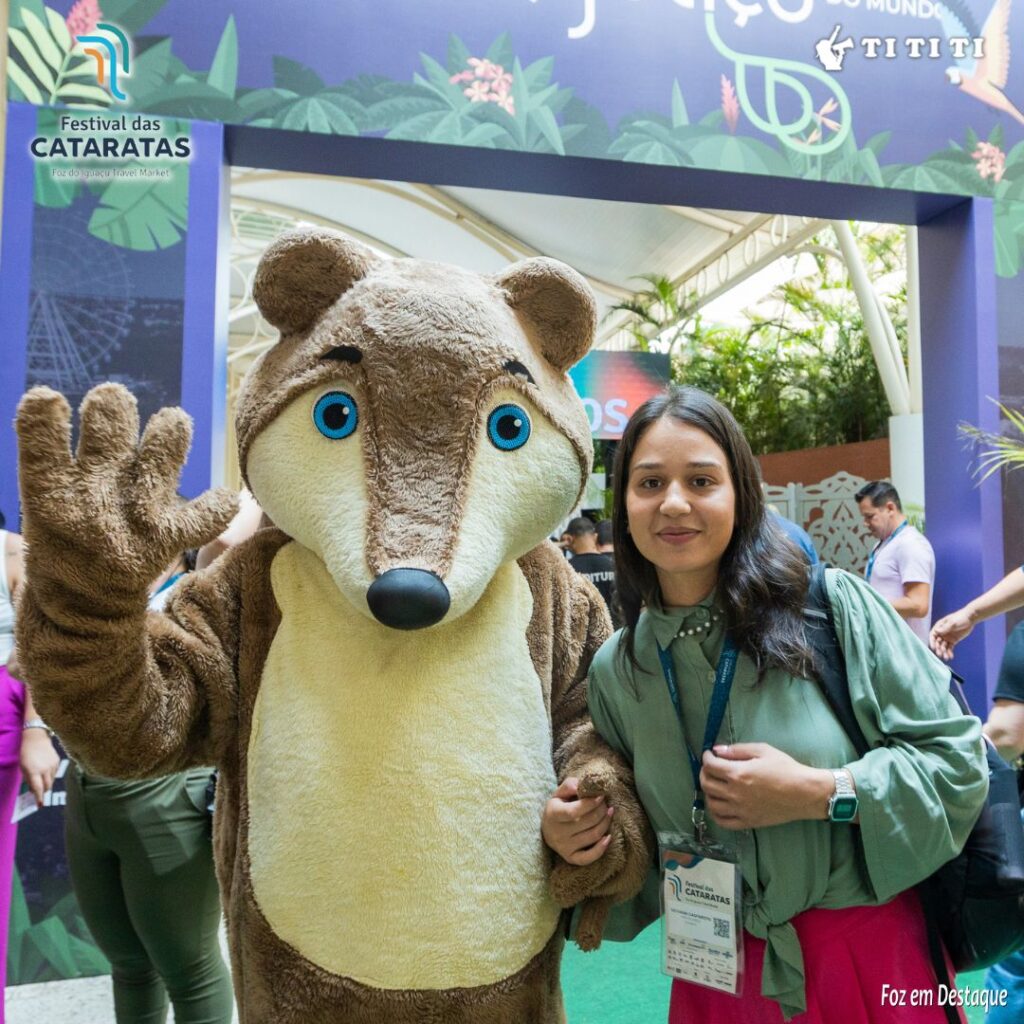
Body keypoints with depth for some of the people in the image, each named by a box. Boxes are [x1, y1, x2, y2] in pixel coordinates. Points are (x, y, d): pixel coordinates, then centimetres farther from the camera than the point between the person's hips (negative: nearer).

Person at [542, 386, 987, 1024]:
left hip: (869, 955, -2)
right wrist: (570, 837, -13)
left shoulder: (835, 606, -17)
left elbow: (958, 759, -11)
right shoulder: (616, 670, -6)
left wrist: (819, 793, -24)